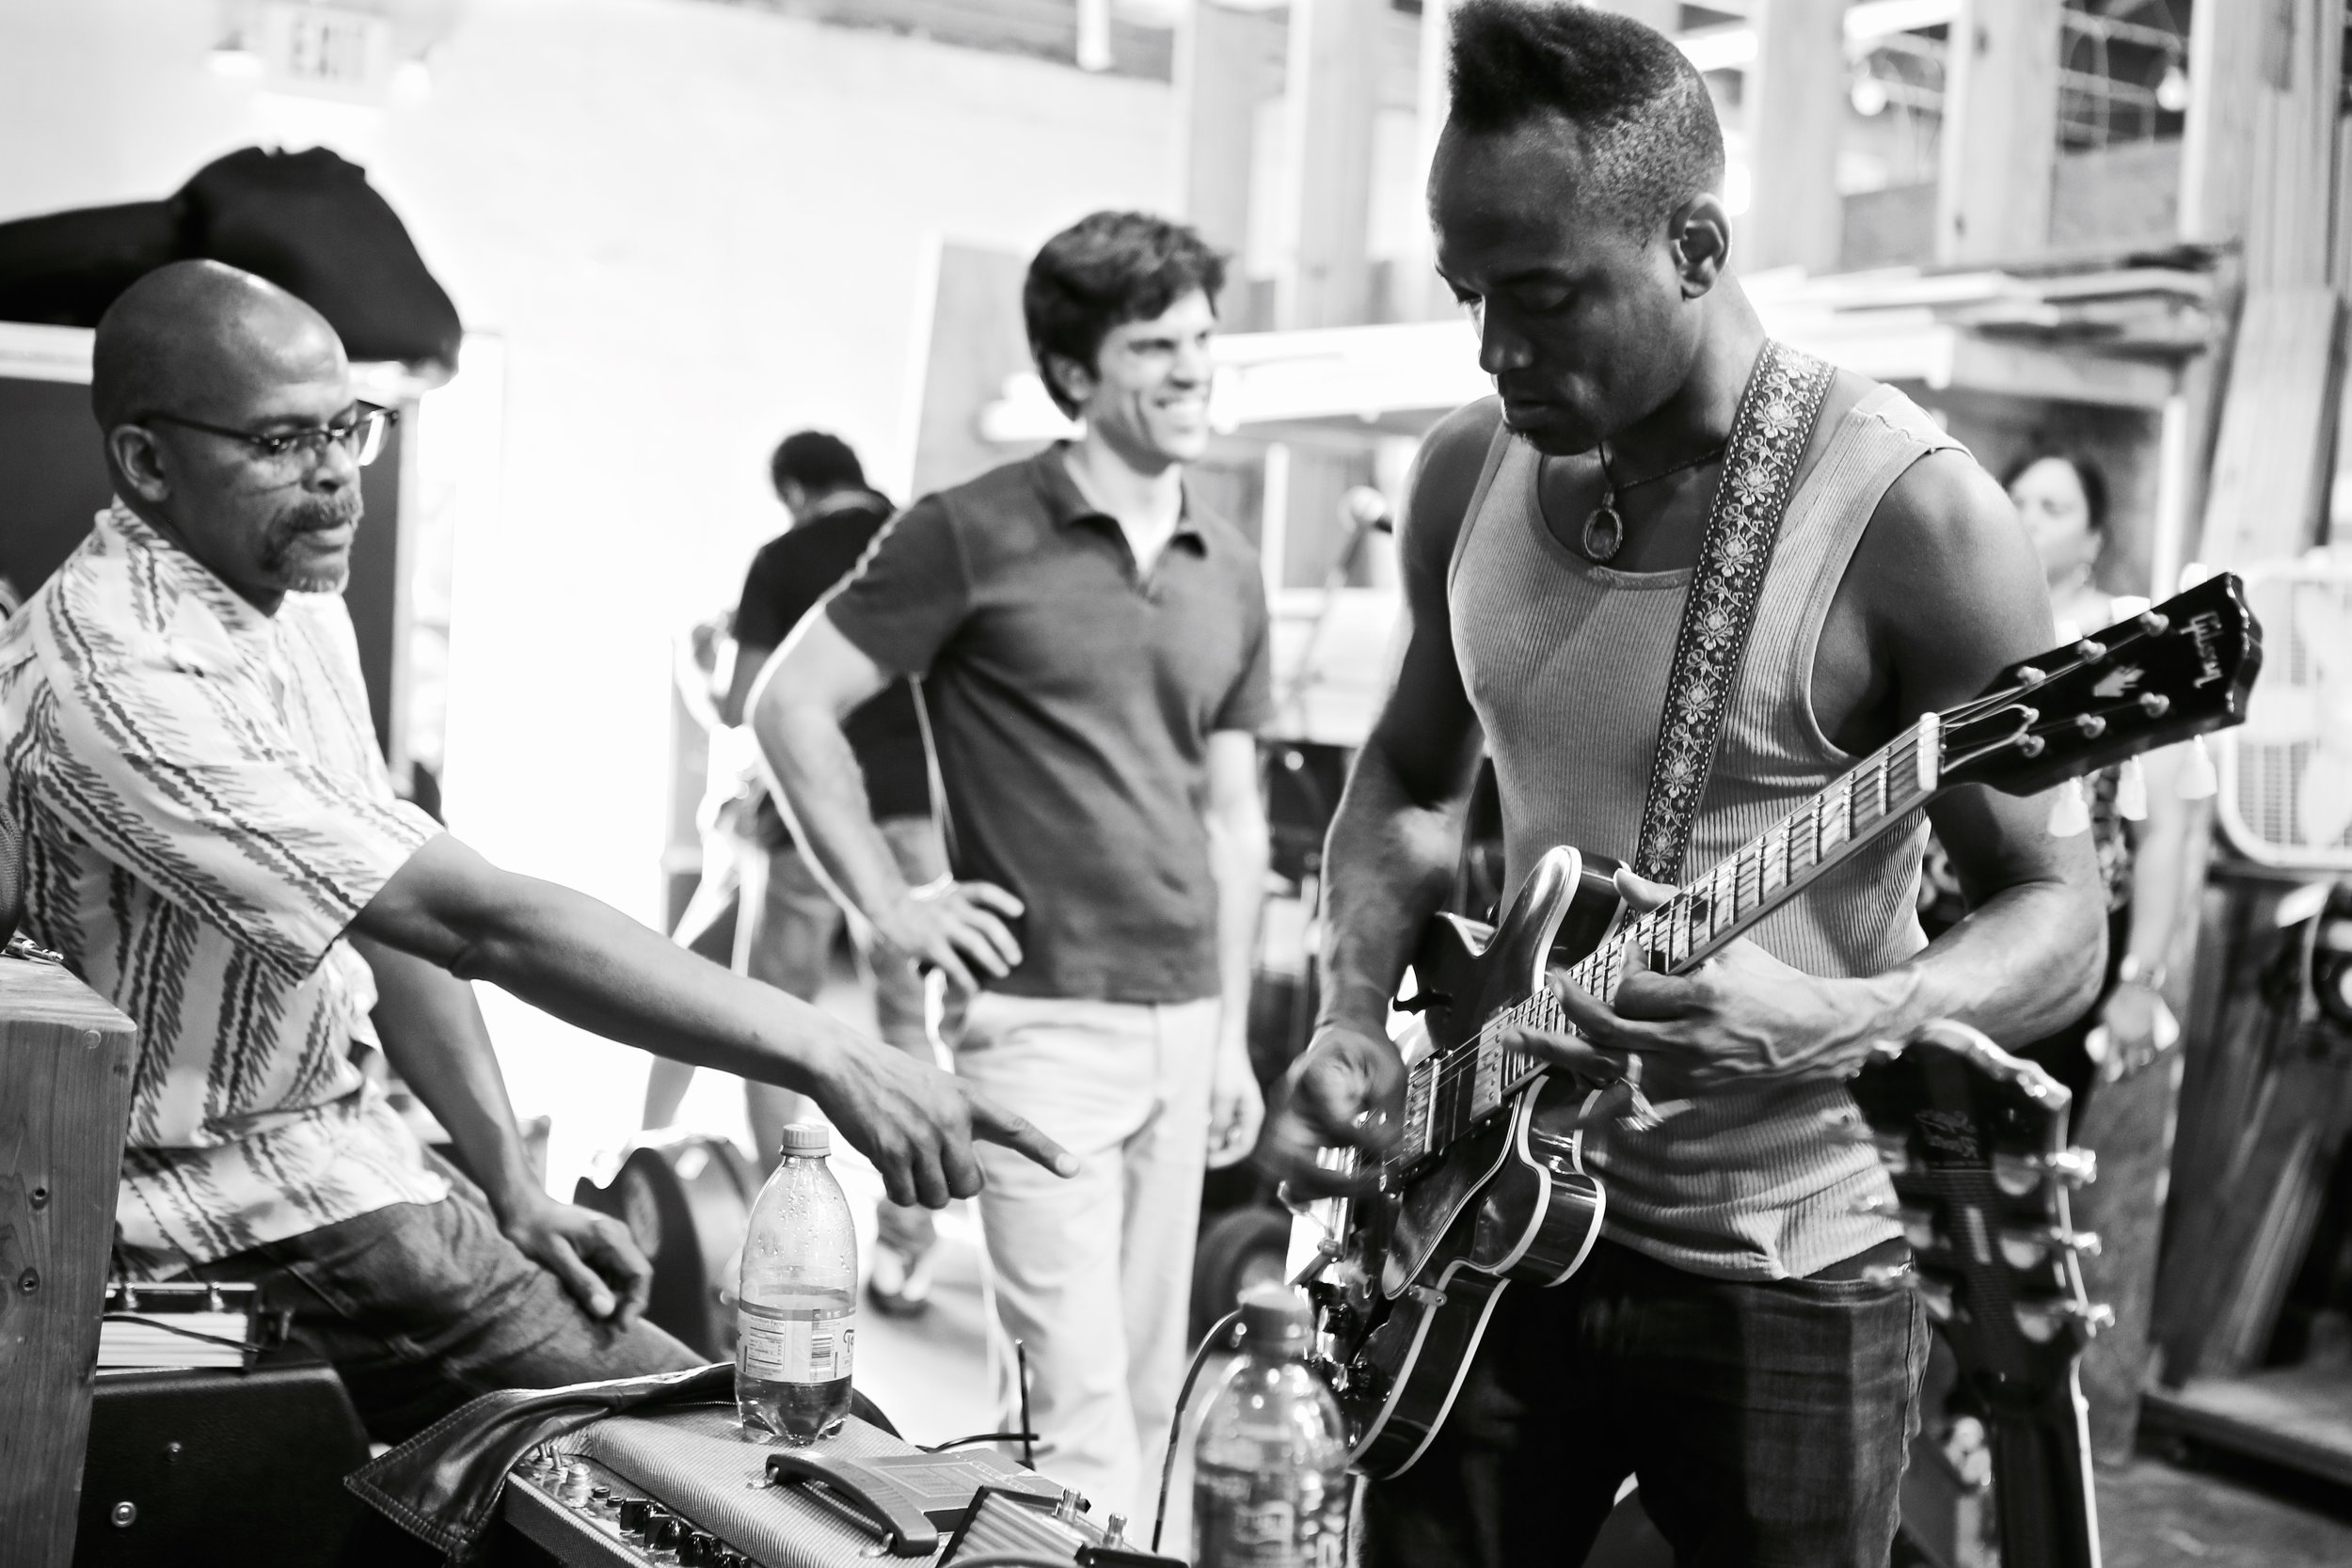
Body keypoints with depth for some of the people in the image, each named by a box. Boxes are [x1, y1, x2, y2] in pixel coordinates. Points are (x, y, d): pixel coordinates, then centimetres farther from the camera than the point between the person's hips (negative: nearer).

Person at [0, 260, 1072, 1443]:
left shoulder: (299, 604, 6)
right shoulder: (113, 671, -26)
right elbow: (476, 920, -32)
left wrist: (510, 1184, 0)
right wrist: (824, 1057, -34)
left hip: (351, 1149, 9)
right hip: (245, 1218, -9)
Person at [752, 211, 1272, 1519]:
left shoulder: (1230, 573, 12)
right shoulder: (971, 536, -6)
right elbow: (793, 706, -4)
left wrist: (1235, 1032, 13)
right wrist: (894, 906, -8)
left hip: (1185, 1025, 6)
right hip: (1042, 1018, -6)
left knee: (1148, 1387, 13)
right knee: (1080, 1395, -7)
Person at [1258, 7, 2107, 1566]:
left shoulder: (1909, 515, -17)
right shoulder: (1469, 473, 1)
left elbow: (2057, 913, -12)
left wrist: (1829, 1025, -31)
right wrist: (1354, 1015, -3)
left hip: (1784, 1278, -4)